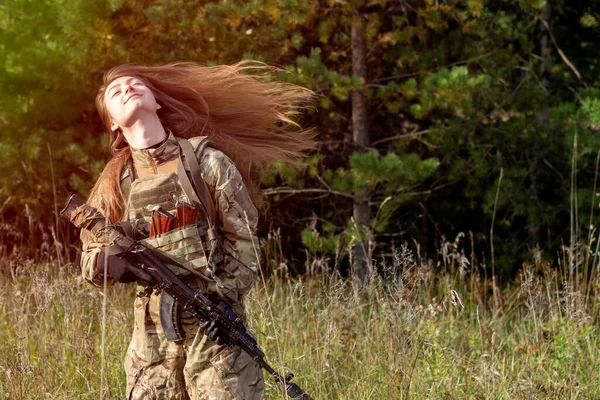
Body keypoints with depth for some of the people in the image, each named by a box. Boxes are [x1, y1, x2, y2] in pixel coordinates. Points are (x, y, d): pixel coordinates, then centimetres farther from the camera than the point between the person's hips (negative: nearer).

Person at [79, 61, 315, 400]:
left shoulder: (204, 160, 2)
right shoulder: (114, 183, 10)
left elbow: (243, 237, 1)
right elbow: (91, 265, 11)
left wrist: (224, 299, -13)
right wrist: (113, 254, -12)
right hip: (152, 333, 3)